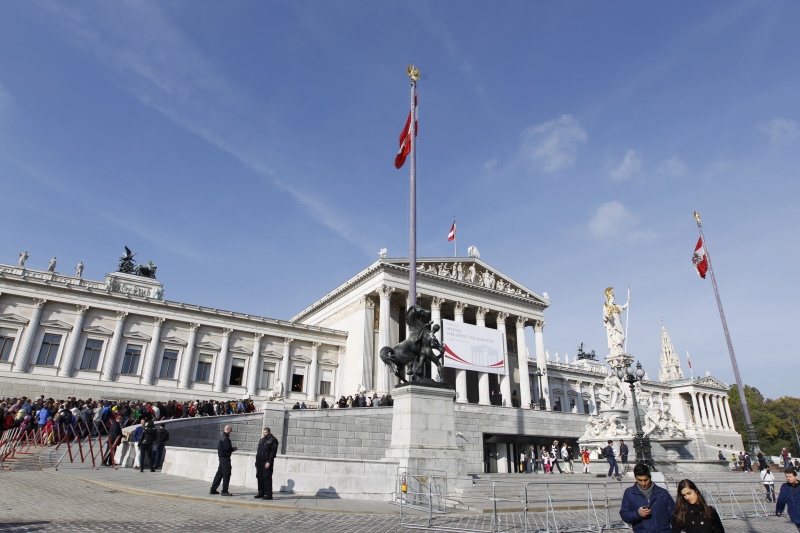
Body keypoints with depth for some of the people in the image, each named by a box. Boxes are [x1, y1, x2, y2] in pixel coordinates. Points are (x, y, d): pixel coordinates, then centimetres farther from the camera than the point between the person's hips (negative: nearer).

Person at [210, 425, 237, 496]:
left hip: (222, 458, 10)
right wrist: (233, 449, -5)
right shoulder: (225, 437, -16)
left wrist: (232, 448, 10)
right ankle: (224, 491, -1)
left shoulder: (223, 437, 15)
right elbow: (227, 448, -23)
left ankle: (213, 490, 21)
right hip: (225, 458, -10)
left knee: (219, 474, 15)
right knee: (226, 474, -4)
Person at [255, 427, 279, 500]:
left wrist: (269, 462, -19)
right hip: (260, 462, 8)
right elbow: (258, 451, 21)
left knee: (267, 478, -8)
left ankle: (268, 494, -4)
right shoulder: (261, 440, 18)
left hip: (267, 463, -8)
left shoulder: (273, 440, -6)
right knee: (260, 477, 10)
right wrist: (257, 461, 13)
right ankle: (261, 492, 22)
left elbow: (273, 452, -13)